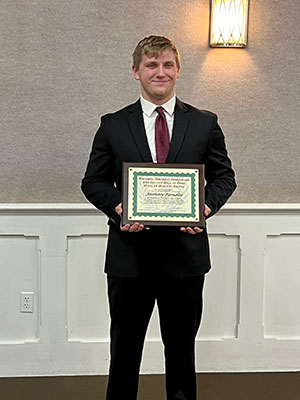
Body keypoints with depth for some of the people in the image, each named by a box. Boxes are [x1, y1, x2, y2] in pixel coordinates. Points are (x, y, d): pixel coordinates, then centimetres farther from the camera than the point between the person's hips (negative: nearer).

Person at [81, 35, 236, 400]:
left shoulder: (205, 123, 4)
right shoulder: (113, 125, 3)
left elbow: (224, 176, 8)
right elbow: (93, 181, 5)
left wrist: (207, 206, -12)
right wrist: (117, 208, -14)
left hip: (185, 251, 1)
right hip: (129, 252, 0)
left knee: (181, 347, 16)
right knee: (124, 347, 13)